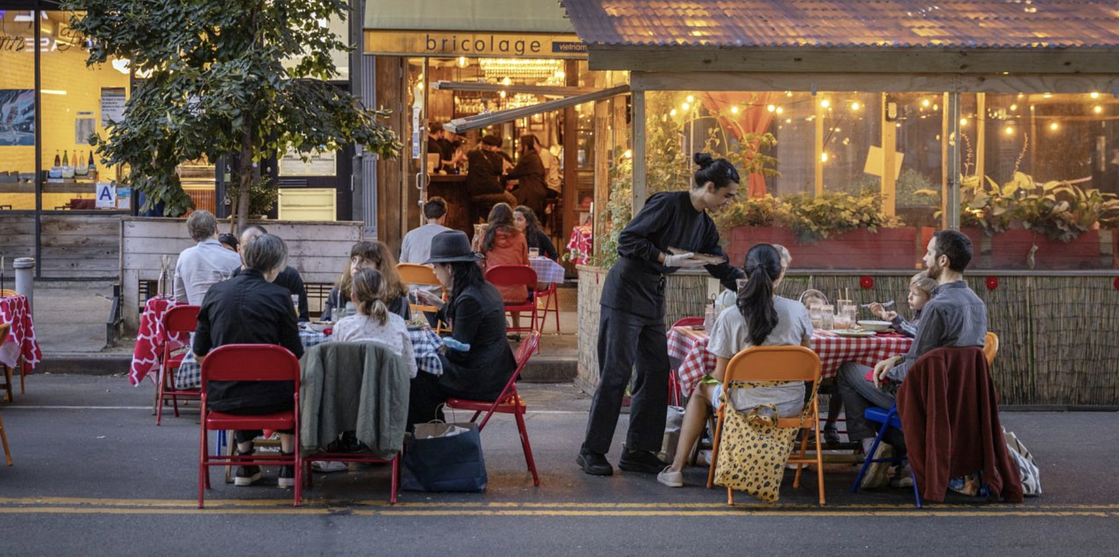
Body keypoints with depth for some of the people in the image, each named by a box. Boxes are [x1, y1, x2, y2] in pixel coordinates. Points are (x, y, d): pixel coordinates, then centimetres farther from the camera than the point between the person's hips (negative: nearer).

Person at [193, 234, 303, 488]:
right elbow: (296, 354, -5)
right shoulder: (278, 296, -9)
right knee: (295, 383, 30)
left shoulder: (216, 292, 2)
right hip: (267, 398, -4)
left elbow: (199, 352, 8)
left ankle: (245, 465, 41)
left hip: (221, 398, 4)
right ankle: (289, 465, 30)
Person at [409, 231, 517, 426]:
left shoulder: (469, 299, -21)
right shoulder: (485, 289, 9)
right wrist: (442, 306, 21)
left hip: (482, 380, -10)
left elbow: (458, 353, -19)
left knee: (416, 379, -1)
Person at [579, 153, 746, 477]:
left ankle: (637, 451, 12)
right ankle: (592, 452, -1)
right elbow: (627, 240, -17)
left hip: (653, 300, 9)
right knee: (615, 373, -8)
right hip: (625, 293, -9)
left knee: (656, 374, 5)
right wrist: (666, 258, -20)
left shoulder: (704, 225, 11)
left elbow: (722, 268, 17)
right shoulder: (667, 204, -14)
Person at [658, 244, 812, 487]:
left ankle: (677, 467, 28)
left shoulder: (730, 317, -15)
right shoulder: (798, 310, -8)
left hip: (748, 407, -3)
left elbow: (721, 375, -6)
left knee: (702, 389, 27)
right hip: (792, 405, 3)